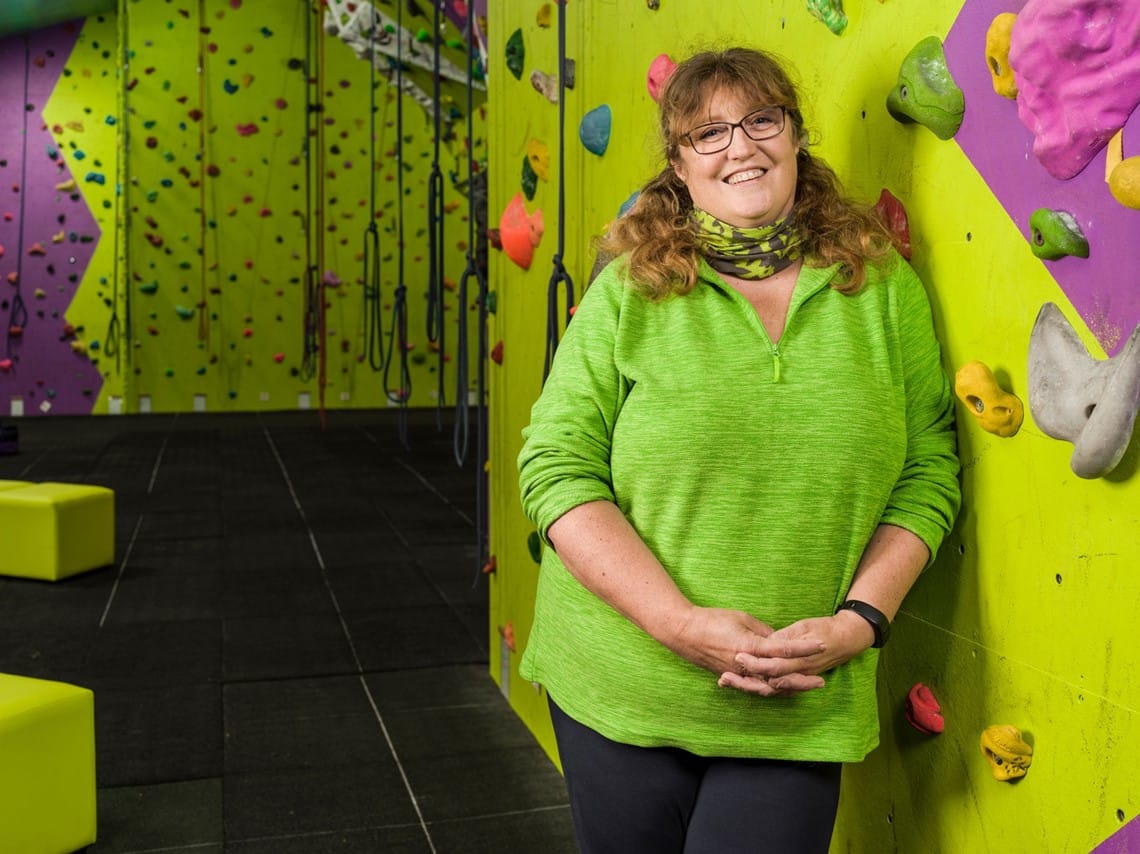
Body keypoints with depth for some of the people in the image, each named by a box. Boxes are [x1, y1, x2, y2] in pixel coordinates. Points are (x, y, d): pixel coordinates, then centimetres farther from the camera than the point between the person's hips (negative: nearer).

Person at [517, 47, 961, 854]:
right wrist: (681, 623, -19)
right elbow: (557, 465, -10)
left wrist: (859, 619, -12)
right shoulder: (627, 293, -4)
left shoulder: (885, 287, 1)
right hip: (620, 688, 0)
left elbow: (930, 468, 2)